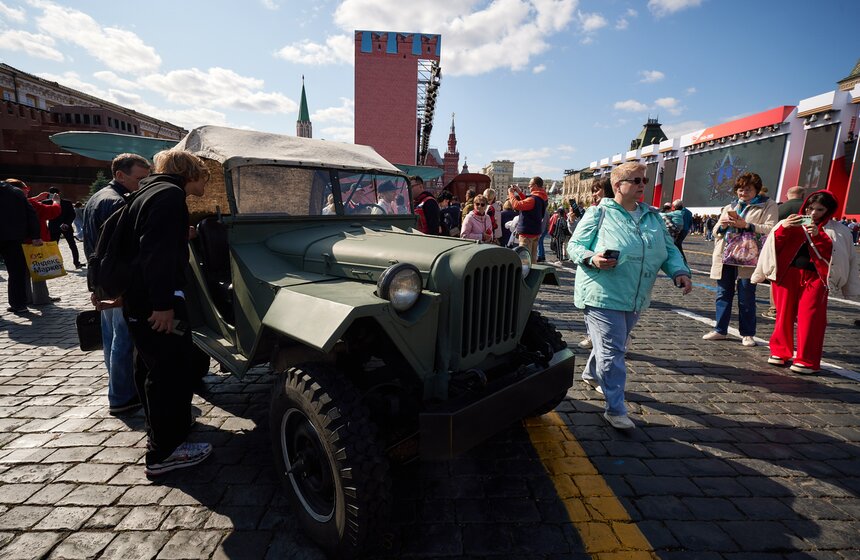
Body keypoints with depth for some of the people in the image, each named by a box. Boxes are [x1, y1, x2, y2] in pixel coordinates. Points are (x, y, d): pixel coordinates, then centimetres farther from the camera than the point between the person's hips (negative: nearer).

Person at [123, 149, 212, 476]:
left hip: (138, 297, 11)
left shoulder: (150, 192, 18)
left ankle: (161, 425, 39)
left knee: (151, 366, 21)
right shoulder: (170, 195, -14)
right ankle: (165, 452, 5)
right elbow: (158, 252, -25)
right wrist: (163, 303, -28)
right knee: (173, 370, -4)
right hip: (155, 300, -11)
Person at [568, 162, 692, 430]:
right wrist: (592, 258, -26)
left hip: (635, 299, 7)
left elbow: (669, 249, 15)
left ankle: (591, 374, 46)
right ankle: (615, 410, 3)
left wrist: (679, 271, -3)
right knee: (612, 352, -7)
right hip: (602, 296, -6)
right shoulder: (598, 214, -5)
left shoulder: (652, 216, 13)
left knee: (612, 345, 21)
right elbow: (574, 246, -6)